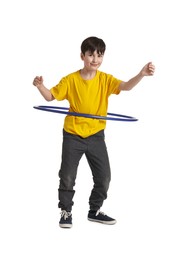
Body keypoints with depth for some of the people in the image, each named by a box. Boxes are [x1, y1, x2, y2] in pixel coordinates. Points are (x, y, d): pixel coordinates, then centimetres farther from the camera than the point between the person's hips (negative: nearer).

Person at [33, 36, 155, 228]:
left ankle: (95, 211, 25)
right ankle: (66, 212, 20)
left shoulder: (105, 79, -5)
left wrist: (142, 74, -38)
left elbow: (126, 86, -20)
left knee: (104, 176, 6)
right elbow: (51, 96, -2)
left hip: (96, 135, 2)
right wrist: (40, 86, -24)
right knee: (67, 177, 2)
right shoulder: (70, 80, -8)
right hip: (72, 135, -2)